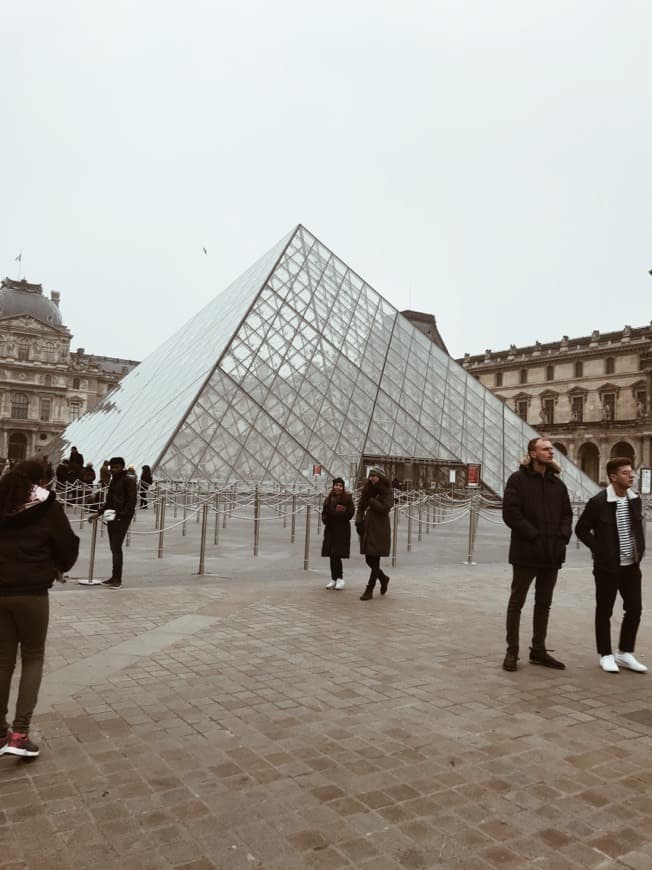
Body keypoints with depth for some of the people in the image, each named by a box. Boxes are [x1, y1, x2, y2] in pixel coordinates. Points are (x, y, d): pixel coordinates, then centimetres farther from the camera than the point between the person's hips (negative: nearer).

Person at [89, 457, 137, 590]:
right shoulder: (114, 480, 18)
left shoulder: (128, 480, -9)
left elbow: (132, 501, -14)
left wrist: (120, 515, -20)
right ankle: (115, 578, 17)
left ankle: (117, 579, -2)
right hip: (112, 517, 8)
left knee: (116, 547, -8)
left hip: (122, 518, -8)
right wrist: (98, 512, 17)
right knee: (114, 548, 10)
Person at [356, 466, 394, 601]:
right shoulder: (367, 490, 9)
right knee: (369, 560, 9)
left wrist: (371, 500, -15)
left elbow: (385, 508, -19)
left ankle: (369, 590, 3)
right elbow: (360, 507, 12)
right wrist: (358, 522, -2)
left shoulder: (387, 492, -6)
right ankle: (384, 579, 34)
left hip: (380, 530, -6)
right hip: (367, 529, 6)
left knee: (375, 561, -4)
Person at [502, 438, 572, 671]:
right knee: (516, 602, 5)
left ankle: (538, 650, 26)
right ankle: (512, 651, 14)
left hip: (552, 554, 6)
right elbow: (510, 513, -14)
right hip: (525, 553, -6)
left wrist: (563, 536, -5)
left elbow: (567, 513, 13)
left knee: (544, 604, 15)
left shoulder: (557, 483, 11)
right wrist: (535, 536, -18)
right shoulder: (518, 479, -7)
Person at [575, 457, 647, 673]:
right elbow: (581, 529, -8)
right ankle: (605, 655, 19)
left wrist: (640, 549, 7)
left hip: (631, 566, 6)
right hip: (608, 567, -5)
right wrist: (600, 550, -11)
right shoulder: (598, 502, -14)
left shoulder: (635, 499, 3)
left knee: (634, 609, 9)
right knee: (604, 611, 5)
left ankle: (625, 653, 24)